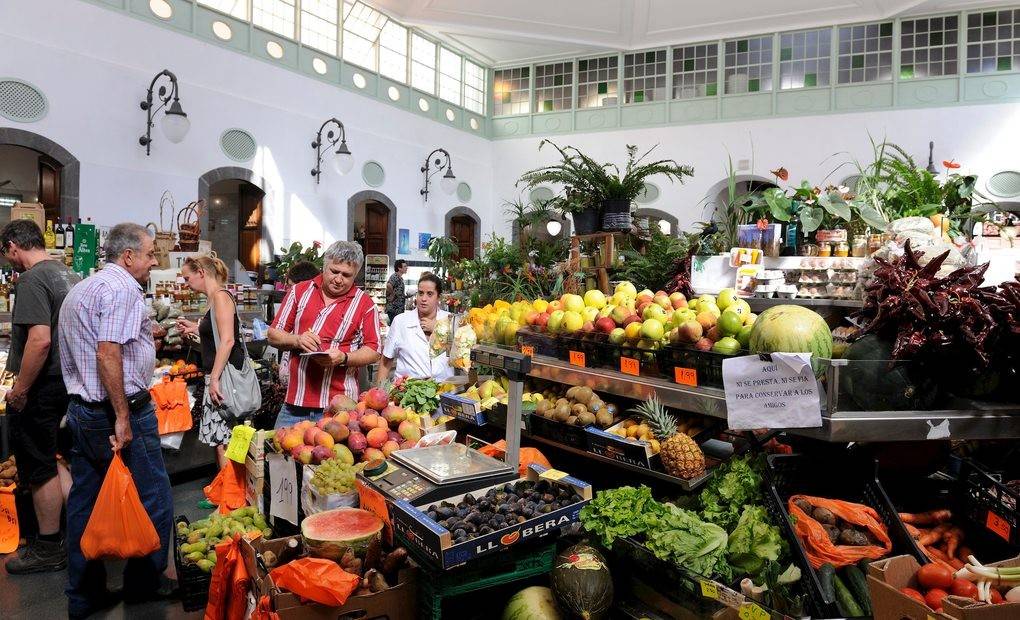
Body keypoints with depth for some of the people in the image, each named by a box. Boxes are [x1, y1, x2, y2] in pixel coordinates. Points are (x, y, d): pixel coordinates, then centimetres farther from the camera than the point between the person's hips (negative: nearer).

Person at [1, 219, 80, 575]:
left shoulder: (32, 280, -17)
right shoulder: (69, 275, 10)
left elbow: (40, 339, -27)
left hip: (40, 388, -8)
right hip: (66, 382, 9)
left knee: (39, 470, 3)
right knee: (50, 460, 21)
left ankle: (48, 549, 15)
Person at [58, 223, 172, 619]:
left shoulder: (79, 290, 16)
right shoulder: (122, 288, -16)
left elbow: (80, 353, 22)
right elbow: (107, 353, -24)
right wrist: (123, 418, -22)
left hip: (80, 410, 10)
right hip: (122, 411, -10)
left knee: (84, 504, 15)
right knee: (153, 500, 6)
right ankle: (145, 585, 21)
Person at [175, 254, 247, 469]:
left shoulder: (220, 296, -11)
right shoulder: (214, 299, 18)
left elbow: (227, 340, -21)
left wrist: (214, 378, -23)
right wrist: (195, 328, 22)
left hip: (225, 374, -10)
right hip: (218, 375, 10)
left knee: (223, 441, -8)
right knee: (218, 440, 13)